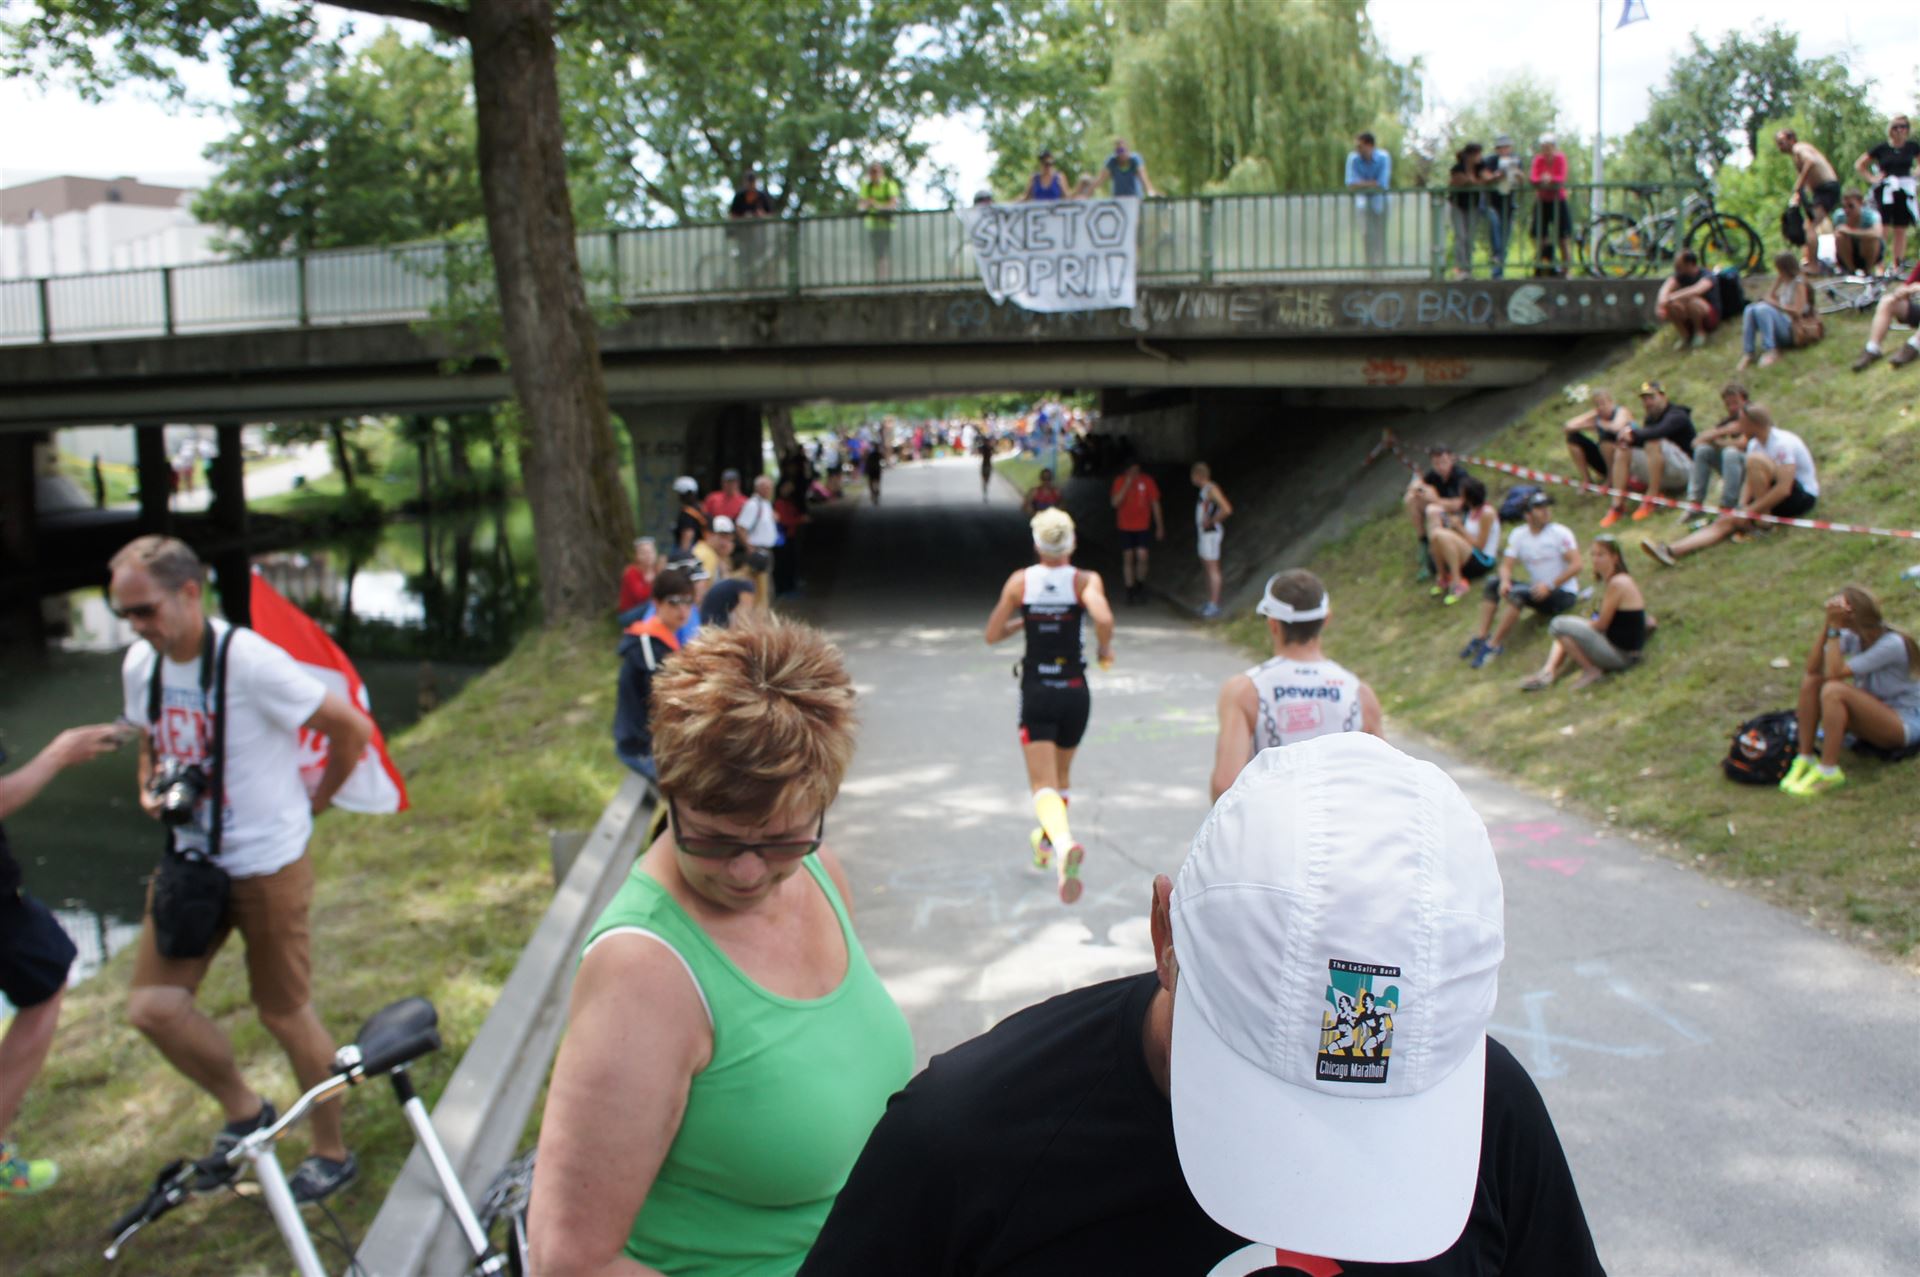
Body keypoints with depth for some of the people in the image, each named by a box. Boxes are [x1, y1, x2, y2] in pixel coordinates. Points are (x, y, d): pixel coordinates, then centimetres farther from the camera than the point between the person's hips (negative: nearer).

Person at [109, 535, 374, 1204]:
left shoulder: (250, 661, -22)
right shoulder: (140, 665, 1)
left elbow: (352, 729, -16)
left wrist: (313, 802, -3)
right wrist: (151, 787, -2)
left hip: (266, 865, -6)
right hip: (189, 858, 6)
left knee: (284, 1013, 5)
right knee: (152, 1007, -2)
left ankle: (333, 1154, 25)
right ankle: (244, 1111, 23)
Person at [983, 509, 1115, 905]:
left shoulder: (1020, 582, -1)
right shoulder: (1085, 580, -6)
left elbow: (992, 635, 4)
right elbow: (1103, 619, -25)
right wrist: (1104, 649, -6)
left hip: (1036, 693, -1)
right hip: (1075, 693, 1)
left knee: (1043, 784, -6)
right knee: (1062, 773, 25)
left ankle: (1064, 844, -36)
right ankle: (1047, 842, 43)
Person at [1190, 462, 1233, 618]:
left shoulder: (1212, 489, -17)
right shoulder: (1205, 490, 14)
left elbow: (1227, 509, -26)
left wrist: (1210, 522, -19)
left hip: (1211, 533, -10)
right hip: (1203, 534, 10)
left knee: (1212, 568, -8)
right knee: (1206, 568, 12)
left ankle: (1214, 606, -7)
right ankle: (1210, 603, 18)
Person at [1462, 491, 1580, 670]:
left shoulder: (1560, 533, -11)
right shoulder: (1518, 535, 4)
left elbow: (1576, 565, -18)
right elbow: (1506, 565, -2)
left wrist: (1550, 585, -27)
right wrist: (1505, 581, -25)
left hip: (1562, 593, -6)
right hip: (1537, 591, 6)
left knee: (1517, 593, -31)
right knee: (1493, 583, -12)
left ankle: (1494, 645, -27)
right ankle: (1481, 637, -17)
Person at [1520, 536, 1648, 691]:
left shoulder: (1617, 584, -18)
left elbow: (1601, 625, -15)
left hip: (1621, 654, -11)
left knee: (1558, 625, -18)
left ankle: (1591, 671, -8)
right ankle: (1547, 672, 7)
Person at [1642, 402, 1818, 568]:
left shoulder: (1782, 443, -20)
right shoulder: (1754, 444, 7)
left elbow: (1783, 490, -27)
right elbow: (1749, 482, 4)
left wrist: (1750, 511, -26)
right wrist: (1742, 508, -14)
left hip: (1803, 497, -8)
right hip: (1772, 497, 8)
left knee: (1756, 460, -30)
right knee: (1726, 521, -16)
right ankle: (1672, 551, -35)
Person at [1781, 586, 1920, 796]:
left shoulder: (1892, 645, -24)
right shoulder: (1853, 635, -3)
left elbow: (1834, 673, -31)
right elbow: (1812, 667, -14)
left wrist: (1834, 629, -28)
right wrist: (1827, 625, -21)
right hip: (1872, 718, 8)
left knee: (1834, 690, -32)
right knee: (1810, 682, -13)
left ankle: (1828, 771, -26)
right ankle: (1804, 759, -12)